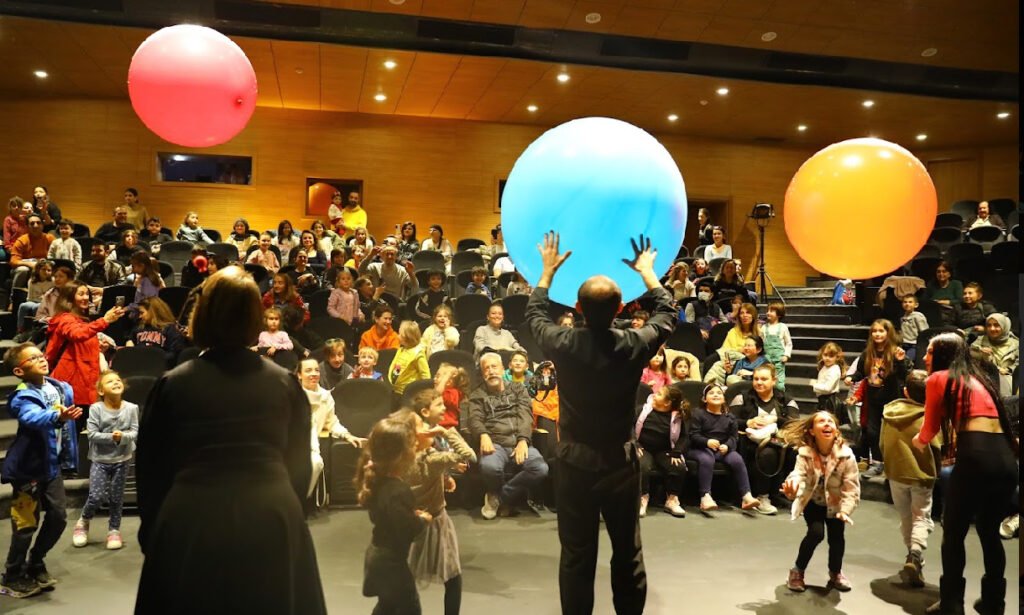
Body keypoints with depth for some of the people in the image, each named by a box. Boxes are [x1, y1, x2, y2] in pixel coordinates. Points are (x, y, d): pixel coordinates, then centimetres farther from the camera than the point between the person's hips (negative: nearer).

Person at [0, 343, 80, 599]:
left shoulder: (60, 388, 0)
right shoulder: (23, 397, -22)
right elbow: (34, 418, -44)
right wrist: (58, 417, -62)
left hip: (51, 465, 7)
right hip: (28, 467, -7)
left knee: (59, 516, 12)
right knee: (27, 523, 1)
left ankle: (35, 564, 33)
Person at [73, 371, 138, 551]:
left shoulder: (131, 408, -6)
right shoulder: (96, 409, -10)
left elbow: (135, 432, -8)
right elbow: (92, 434, -13)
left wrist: (122, 436, -26)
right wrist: (111, 437, -25)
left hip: (122, 459, 2)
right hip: (100, 459, -1)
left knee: (116, 497, 9)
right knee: (96, 496, -6)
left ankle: (114, 530, 24)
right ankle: (83, 522, 23)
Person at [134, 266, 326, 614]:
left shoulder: (173, 384, -3)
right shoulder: (284, 383, -2)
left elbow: (150, 466, 4)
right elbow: (299, 464, 4)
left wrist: (152, 527, 17)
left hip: (190, 524, 0)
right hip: (272, 521, 1)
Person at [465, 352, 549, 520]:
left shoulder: (518, 389, 20)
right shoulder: (477, 395, 17)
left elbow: (525, 415, 5)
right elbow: (474, 419, -1)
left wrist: (523, 440, -14)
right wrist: (484, 435, -25)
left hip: (519, 443, 2)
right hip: (496, 444, -2)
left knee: (541, 468, -29)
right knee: (489, 466, -38)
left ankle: (500, 497, -6)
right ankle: (496, 493, 1)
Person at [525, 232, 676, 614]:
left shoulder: (562, 344, -14)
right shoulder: (633, 346, -15)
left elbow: (534, 314, 9)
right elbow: (666, 314, 7)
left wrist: (549, 269, 20)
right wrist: (647, 271, 19)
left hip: (574, 461, 0)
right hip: (620, 461, 0)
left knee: (576, 555, 9)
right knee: (628, 553, 16)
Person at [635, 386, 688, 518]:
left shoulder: (677, 417, 0)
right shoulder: (644, 409, -2)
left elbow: (683, 437, 4)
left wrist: (676, 453, -12)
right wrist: (634, 445, -13)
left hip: (664, 451, 2)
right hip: (643, 449, -1)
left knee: (679, 467, -26)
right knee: (643, 466, -34)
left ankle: (672, 500, -7)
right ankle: (643, 498, -15)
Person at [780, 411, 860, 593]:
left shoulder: (846, 455, -22)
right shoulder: (805, 453, -22)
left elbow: (851, 486, -19)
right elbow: (799, 475, -34)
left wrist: (846, 509, -29)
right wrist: (792, 488, -57)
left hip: (835, 503, 1)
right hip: (813, 502, -1)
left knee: (837, 537, -6)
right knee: (816, 533, -18)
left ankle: (835, 573, 28)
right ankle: (797, 571, 7)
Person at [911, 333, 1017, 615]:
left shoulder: (938, 379, 5)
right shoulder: (978, 379, 25)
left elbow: (930, 429, 13)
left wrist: (919, 441, 35)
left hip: (977, 457, -7)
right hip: (1006, 458, 7)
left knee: (953, 533, 8)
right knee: (989, 531, 22)